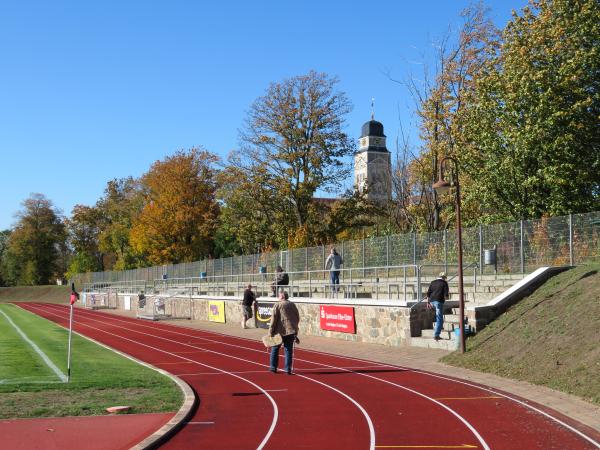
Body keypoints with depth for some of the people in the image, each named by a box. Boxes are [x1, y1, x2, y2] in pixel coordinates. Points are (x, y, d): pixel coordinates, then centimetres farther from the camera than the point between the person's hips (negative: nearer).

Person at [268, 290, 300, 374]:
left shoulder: (277, 305, -4)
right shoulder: (292, 305, 10)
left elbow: (274, 319, -9)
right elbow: (297, 317, 15)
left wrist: (271, 331, -8)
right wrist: (294, 326, 25)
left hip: (280, 331, -3)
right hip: (291, 330, 3)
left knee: (275, 348, 12)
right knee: (289, 349, 6)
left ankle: (273, 367, 15)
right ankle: (288, 369, 3)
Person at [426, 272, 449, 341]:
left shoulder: (433, 282, 13)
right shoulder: (444, 283, -1)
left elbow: (428, 293, 11)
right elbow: (446, 295, -8)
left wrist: (428, 302, 18)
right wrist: (446, 297, 15)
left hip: (432, 301, 6)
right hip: (439, 301, -6)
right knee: (439, 319, -1)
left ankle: (436, 327, 34)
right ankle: (436, 335, -5)